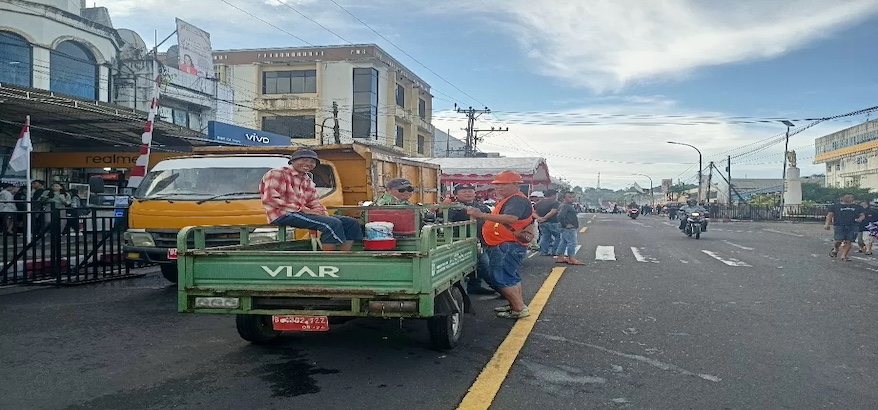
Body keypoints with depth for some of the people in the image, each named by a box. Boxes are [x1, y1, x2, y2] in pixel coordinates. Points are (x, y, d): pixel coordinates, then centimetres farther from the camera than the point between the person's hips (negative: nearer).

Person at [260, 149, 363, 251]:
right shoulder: (277, 174, -3)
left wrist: (321, 212, -6)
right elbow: (271, 199, -15)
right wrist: (303, 209, -17)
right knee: (332, 223, -29)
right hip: (283, 215, -9)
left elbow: (315, 203, 20)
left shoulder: (308, 181, 22)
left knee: (351, 223, -2)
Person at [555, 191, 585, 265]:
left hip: (571, 228, 11)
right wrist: (565, 224, -22)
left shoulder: (569, 206, 18)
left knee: (563, 242, 13)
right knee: (572, 243, -8)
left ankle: (560, 257, 19)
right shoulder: (564, 206, -17)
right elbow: (560, 216, -29)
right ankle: (572, 259, -5)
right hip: (569, 229, -11)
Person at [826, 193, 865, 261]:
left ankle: (844, 256, 4)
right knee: (839, 241, -12)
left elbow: (862, 215, 14)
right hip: (839, 226, -2)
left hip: (853, 226, 2)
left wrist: (860, 219, -10)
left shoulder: (858, 207, 19)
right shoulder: (836, 206, 14)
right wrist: (827, 224, -5)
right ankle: (835, 249, 20)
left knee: (848, 241, -6)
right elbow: (830, 215, 8)